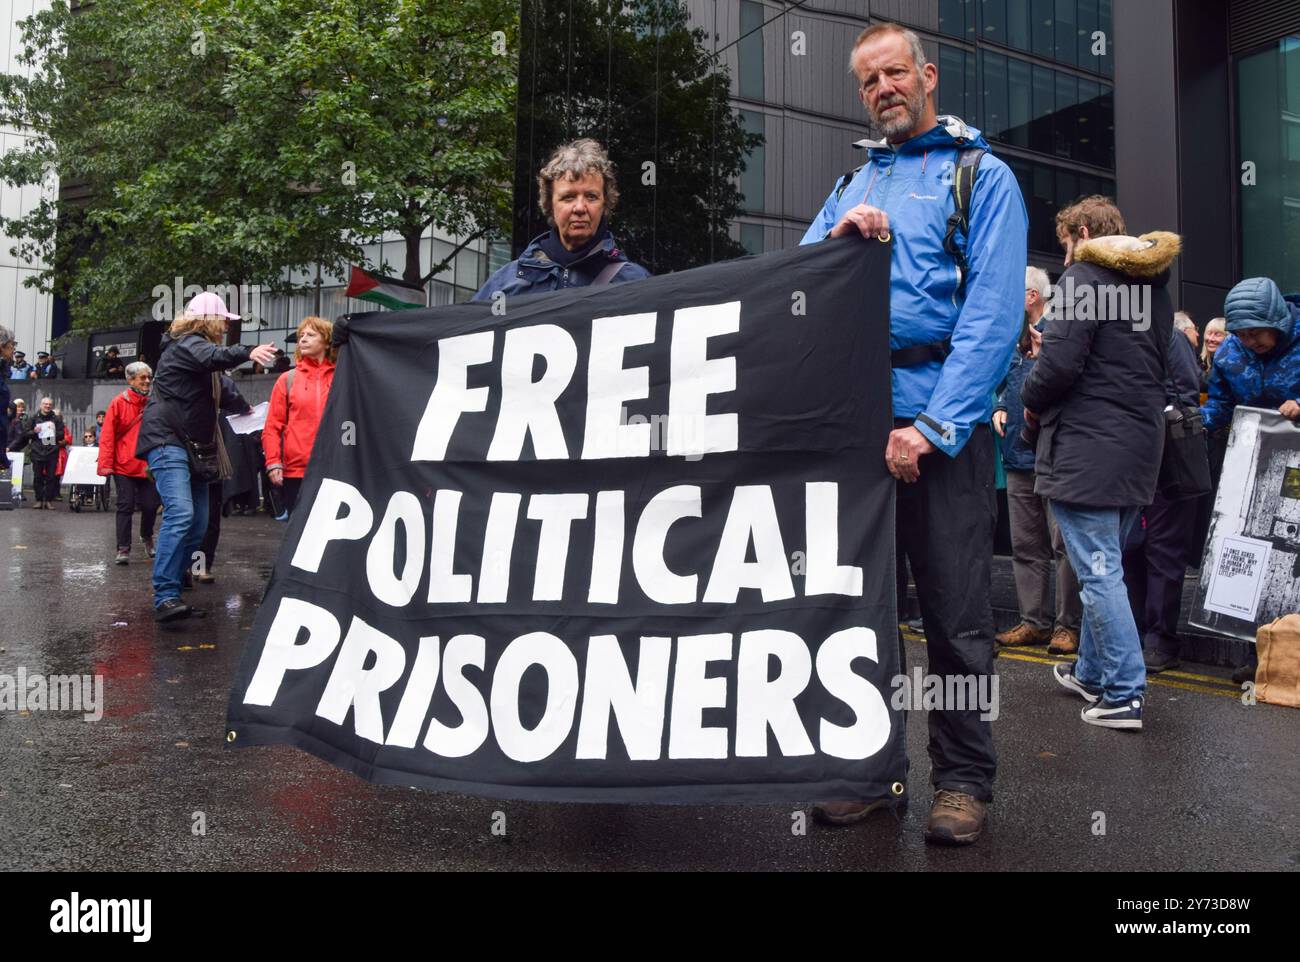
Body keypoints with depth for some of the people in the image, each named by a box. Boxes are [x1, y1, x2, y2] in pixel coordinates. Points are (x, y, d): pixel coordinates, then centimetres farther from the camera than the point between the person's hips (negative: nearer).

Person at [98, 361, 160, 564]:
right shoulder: (119, 403, -2)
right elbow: (107, 436, -4)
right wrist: (106, 464, -9)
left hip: (147, 466, 2)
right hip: (124, 465, -2)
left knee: (150, 505, 3)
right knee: (126, 506, -1)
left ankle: (147, 536, 32)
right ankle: (123, 549, 5)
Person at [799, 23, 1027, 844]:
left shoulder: (982, 176, 4)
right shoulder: (852, 187, 19)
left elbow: (993, 312, -8)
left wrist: (934, 426, -16)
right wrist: (836, 239, -7)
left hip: (943, 416, -4)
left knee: (956, 614, 1)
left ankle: (964, 781, 16)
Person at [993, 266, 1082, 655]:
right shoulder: (1015, 340, 18)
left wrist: (1042, 355, -22)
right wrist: (1000, 408, 10)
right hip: (1019, 455, 8)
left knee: (1063, 543, -4)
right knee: (1025, 546, 10)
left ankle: (1068, 624, 4)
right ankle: (1034, 621, 18)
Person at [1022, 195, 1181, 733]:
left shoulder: (1083, 276, -10)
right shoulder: (1155, 284, 16)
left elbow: (1061, 362, -19)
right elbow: (1160, 362, 22)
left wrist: (1032, 402, -1)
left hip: (1085, 449, -8)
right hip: (1140, 446, 8)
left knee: (1099, 571, -4)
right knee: (1105, 566, 17)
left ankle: (1123, 694, -1)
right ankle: (1092, 673, 28)